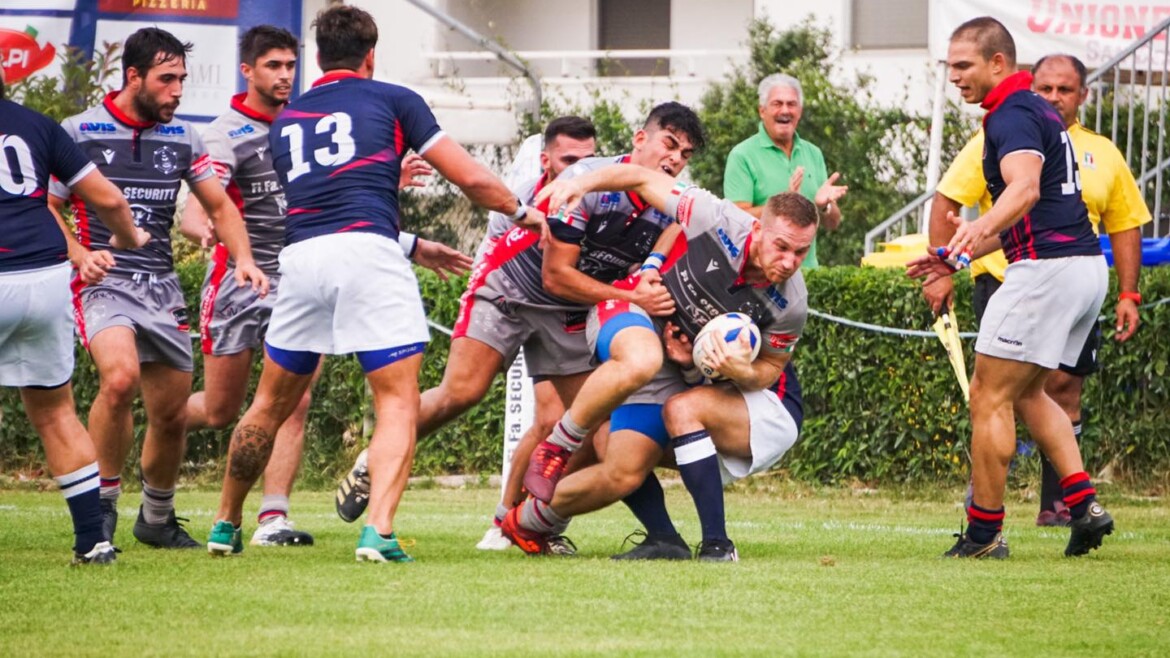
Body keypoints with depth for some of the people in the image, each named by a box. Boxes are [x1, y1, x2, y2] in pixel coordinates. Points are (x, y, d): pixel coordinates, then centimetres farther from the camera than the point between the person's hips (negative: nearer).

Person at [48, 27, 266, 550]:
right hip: (102, 284, -5)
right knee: (121, 376, -31)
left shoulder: (182, 139, 9)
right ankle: (101, 506, -17)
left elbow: (220, 206, 16)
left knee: (172, 414, 6)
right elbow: (46, 208, 3)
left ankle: (157, 518, 30)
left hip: (161, 287, 5)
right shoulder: (79, 132, -3)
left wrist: (243, 258, -2)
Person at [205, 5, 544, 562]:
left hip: (301, 257, 4)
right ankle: (378, 532, -19)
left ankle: (226, 526, 29)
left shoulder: (286, 121, 26)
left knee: (271, 406, 19)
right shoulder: (393, 100, 13)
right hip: (368, 251, -4)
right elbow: (470, 179, 13)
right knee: (398, 404, -1)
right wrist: (521, 212, 31)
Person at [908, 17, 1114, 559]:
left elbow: (1025, 189, -33)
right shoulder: (1037, 111, 20)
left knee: (989, 396, -3)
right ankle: (1084, 504, 8)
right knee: (1026, 393, 21)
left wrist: (977, 230, -50)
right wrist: (957, 257, 29)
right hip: (1087, 265, 10)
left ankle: (984, 533, -1)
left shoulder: (1012, 116, -12)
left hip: (1046, 268, -10)